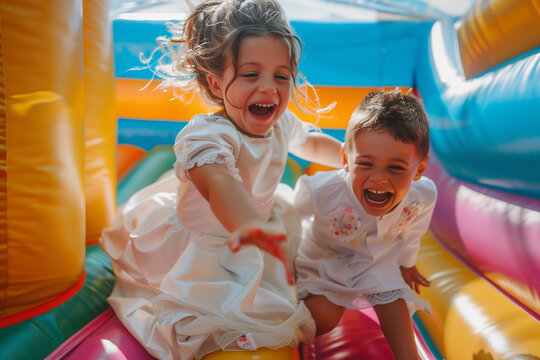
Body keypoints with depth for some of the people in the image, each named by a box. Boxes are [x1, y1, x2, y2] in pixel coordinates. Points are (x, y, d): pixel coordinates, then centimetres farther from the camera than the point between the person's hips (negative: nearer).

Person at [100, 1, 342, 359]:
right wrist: (250, 226, -79)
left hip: (261, 218, 8)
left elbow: (312, 142, 16)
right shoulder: (205, 135, -36)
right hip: (200, 240, -8)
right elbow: (217, 182, -59)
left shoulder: (282, 123, -8)